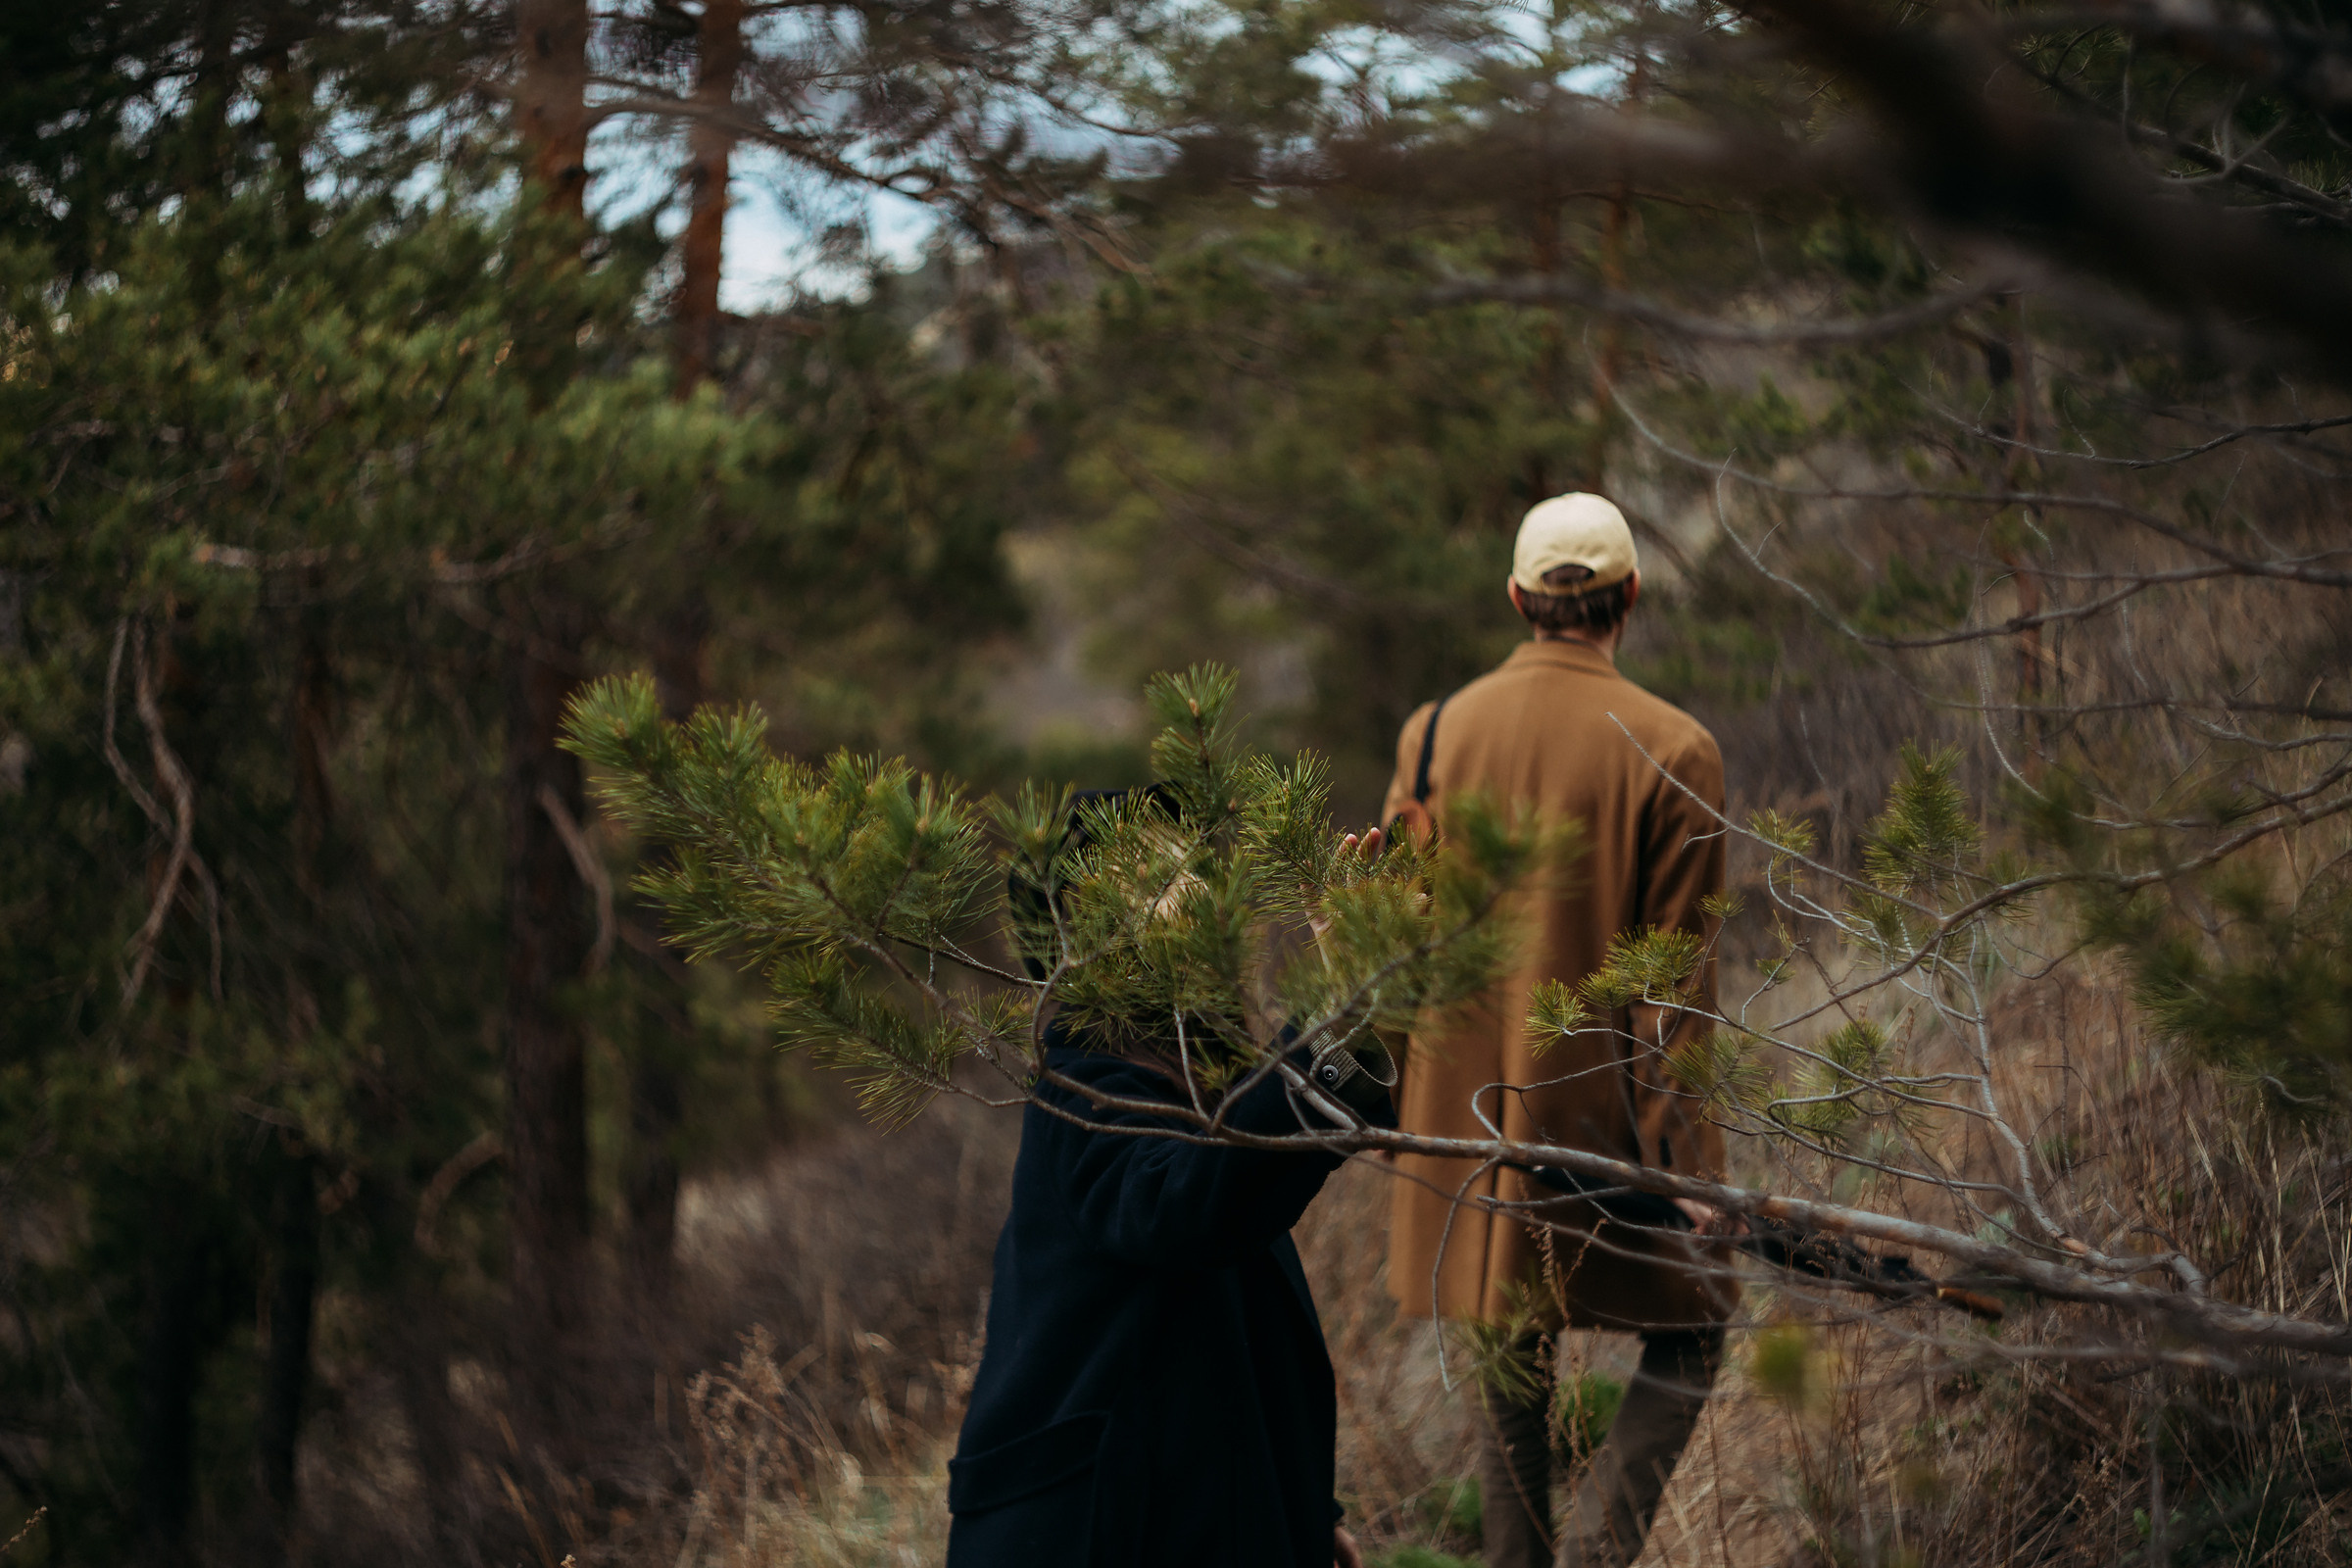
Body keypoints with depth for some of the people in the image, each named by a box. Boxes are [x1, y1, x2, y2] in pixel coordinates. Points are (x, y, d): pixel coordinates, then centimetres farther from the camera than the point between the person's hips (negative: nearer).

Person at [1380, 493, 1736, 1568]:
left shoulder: (1435, 731, 1)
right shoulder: (1670, 751, -11)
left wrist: (1401, 1106, 15)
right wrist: (1681, 1159, -8)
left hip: (1469, 1115, 4)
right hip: (1604, 1112, -4)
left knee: (1511, 1359, 16)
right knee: (1688, 1333, 12)